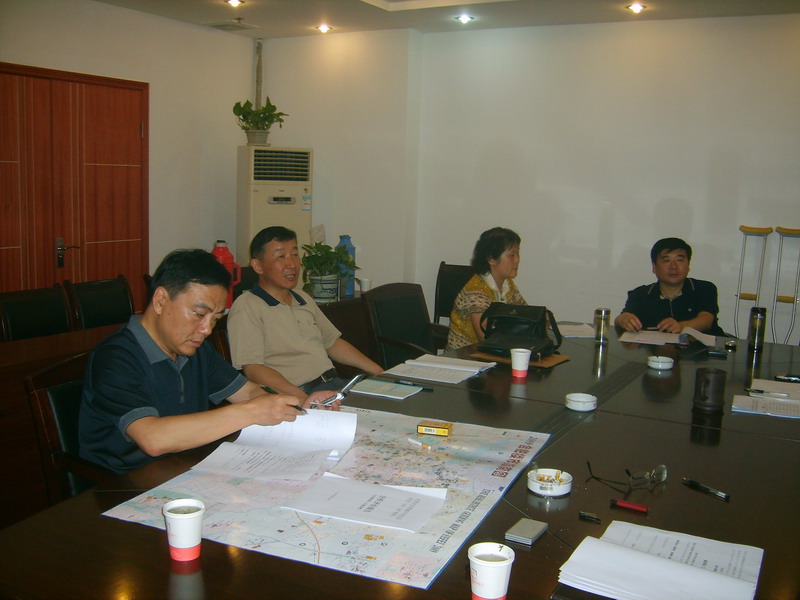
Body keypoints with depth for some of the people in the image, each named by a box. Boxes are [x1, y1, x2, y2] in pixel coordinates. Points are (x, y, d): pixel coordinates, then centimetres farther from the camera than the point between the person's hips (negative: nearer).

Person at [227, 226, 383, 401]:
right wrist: (303, 400, -28)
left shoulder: (304, 299, 23)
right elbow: (252, 369, -14)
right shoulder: (246, 307, -5)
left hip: (336, 384, 9)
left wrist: (380, 372, 18)